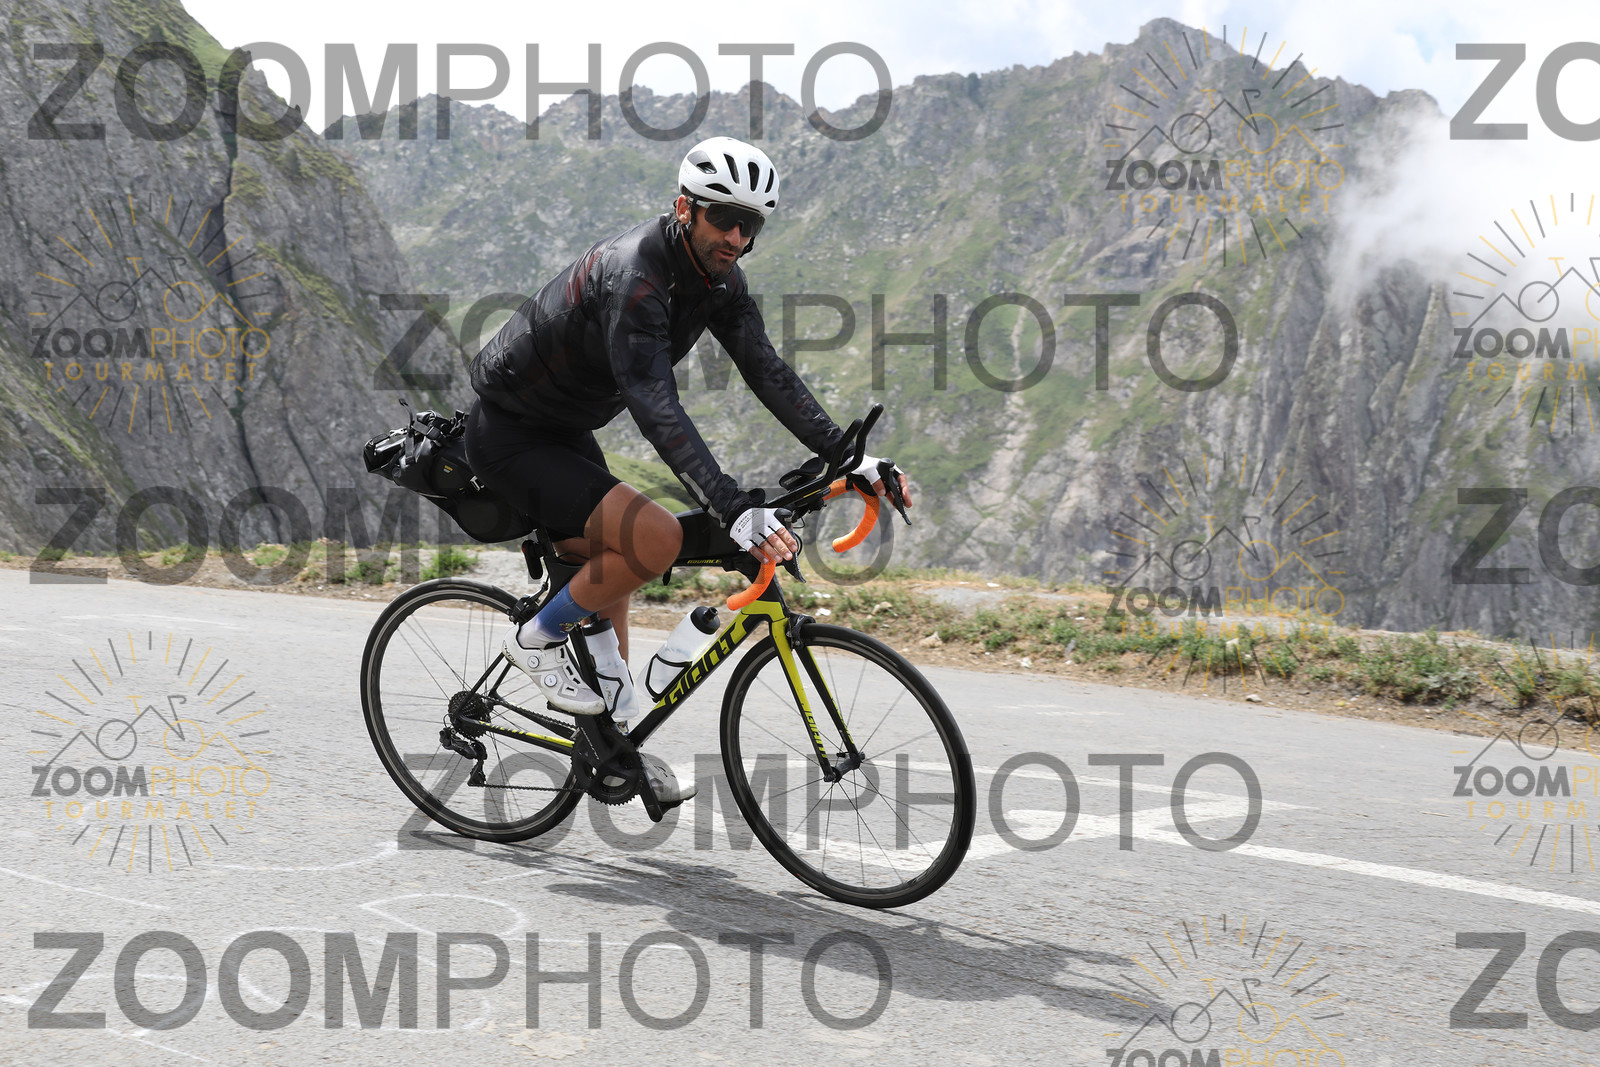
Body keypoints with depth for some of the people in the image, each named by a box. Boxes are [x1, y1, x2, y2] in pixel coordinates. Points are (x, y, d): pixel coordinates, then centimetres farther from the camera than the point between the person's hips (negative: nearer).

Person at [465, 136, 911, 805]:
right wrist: (734, 512, -49)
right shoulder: (634, 274, -31)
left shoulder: (717, 277, -3)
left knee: (607, 576, 16)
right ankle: (537, 639, -4)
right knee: (656, 538, -24)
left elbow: (767, 371, -4)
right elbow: (656, 409, -41)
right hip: (509, 437, -10)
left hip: (567, 434, 10)